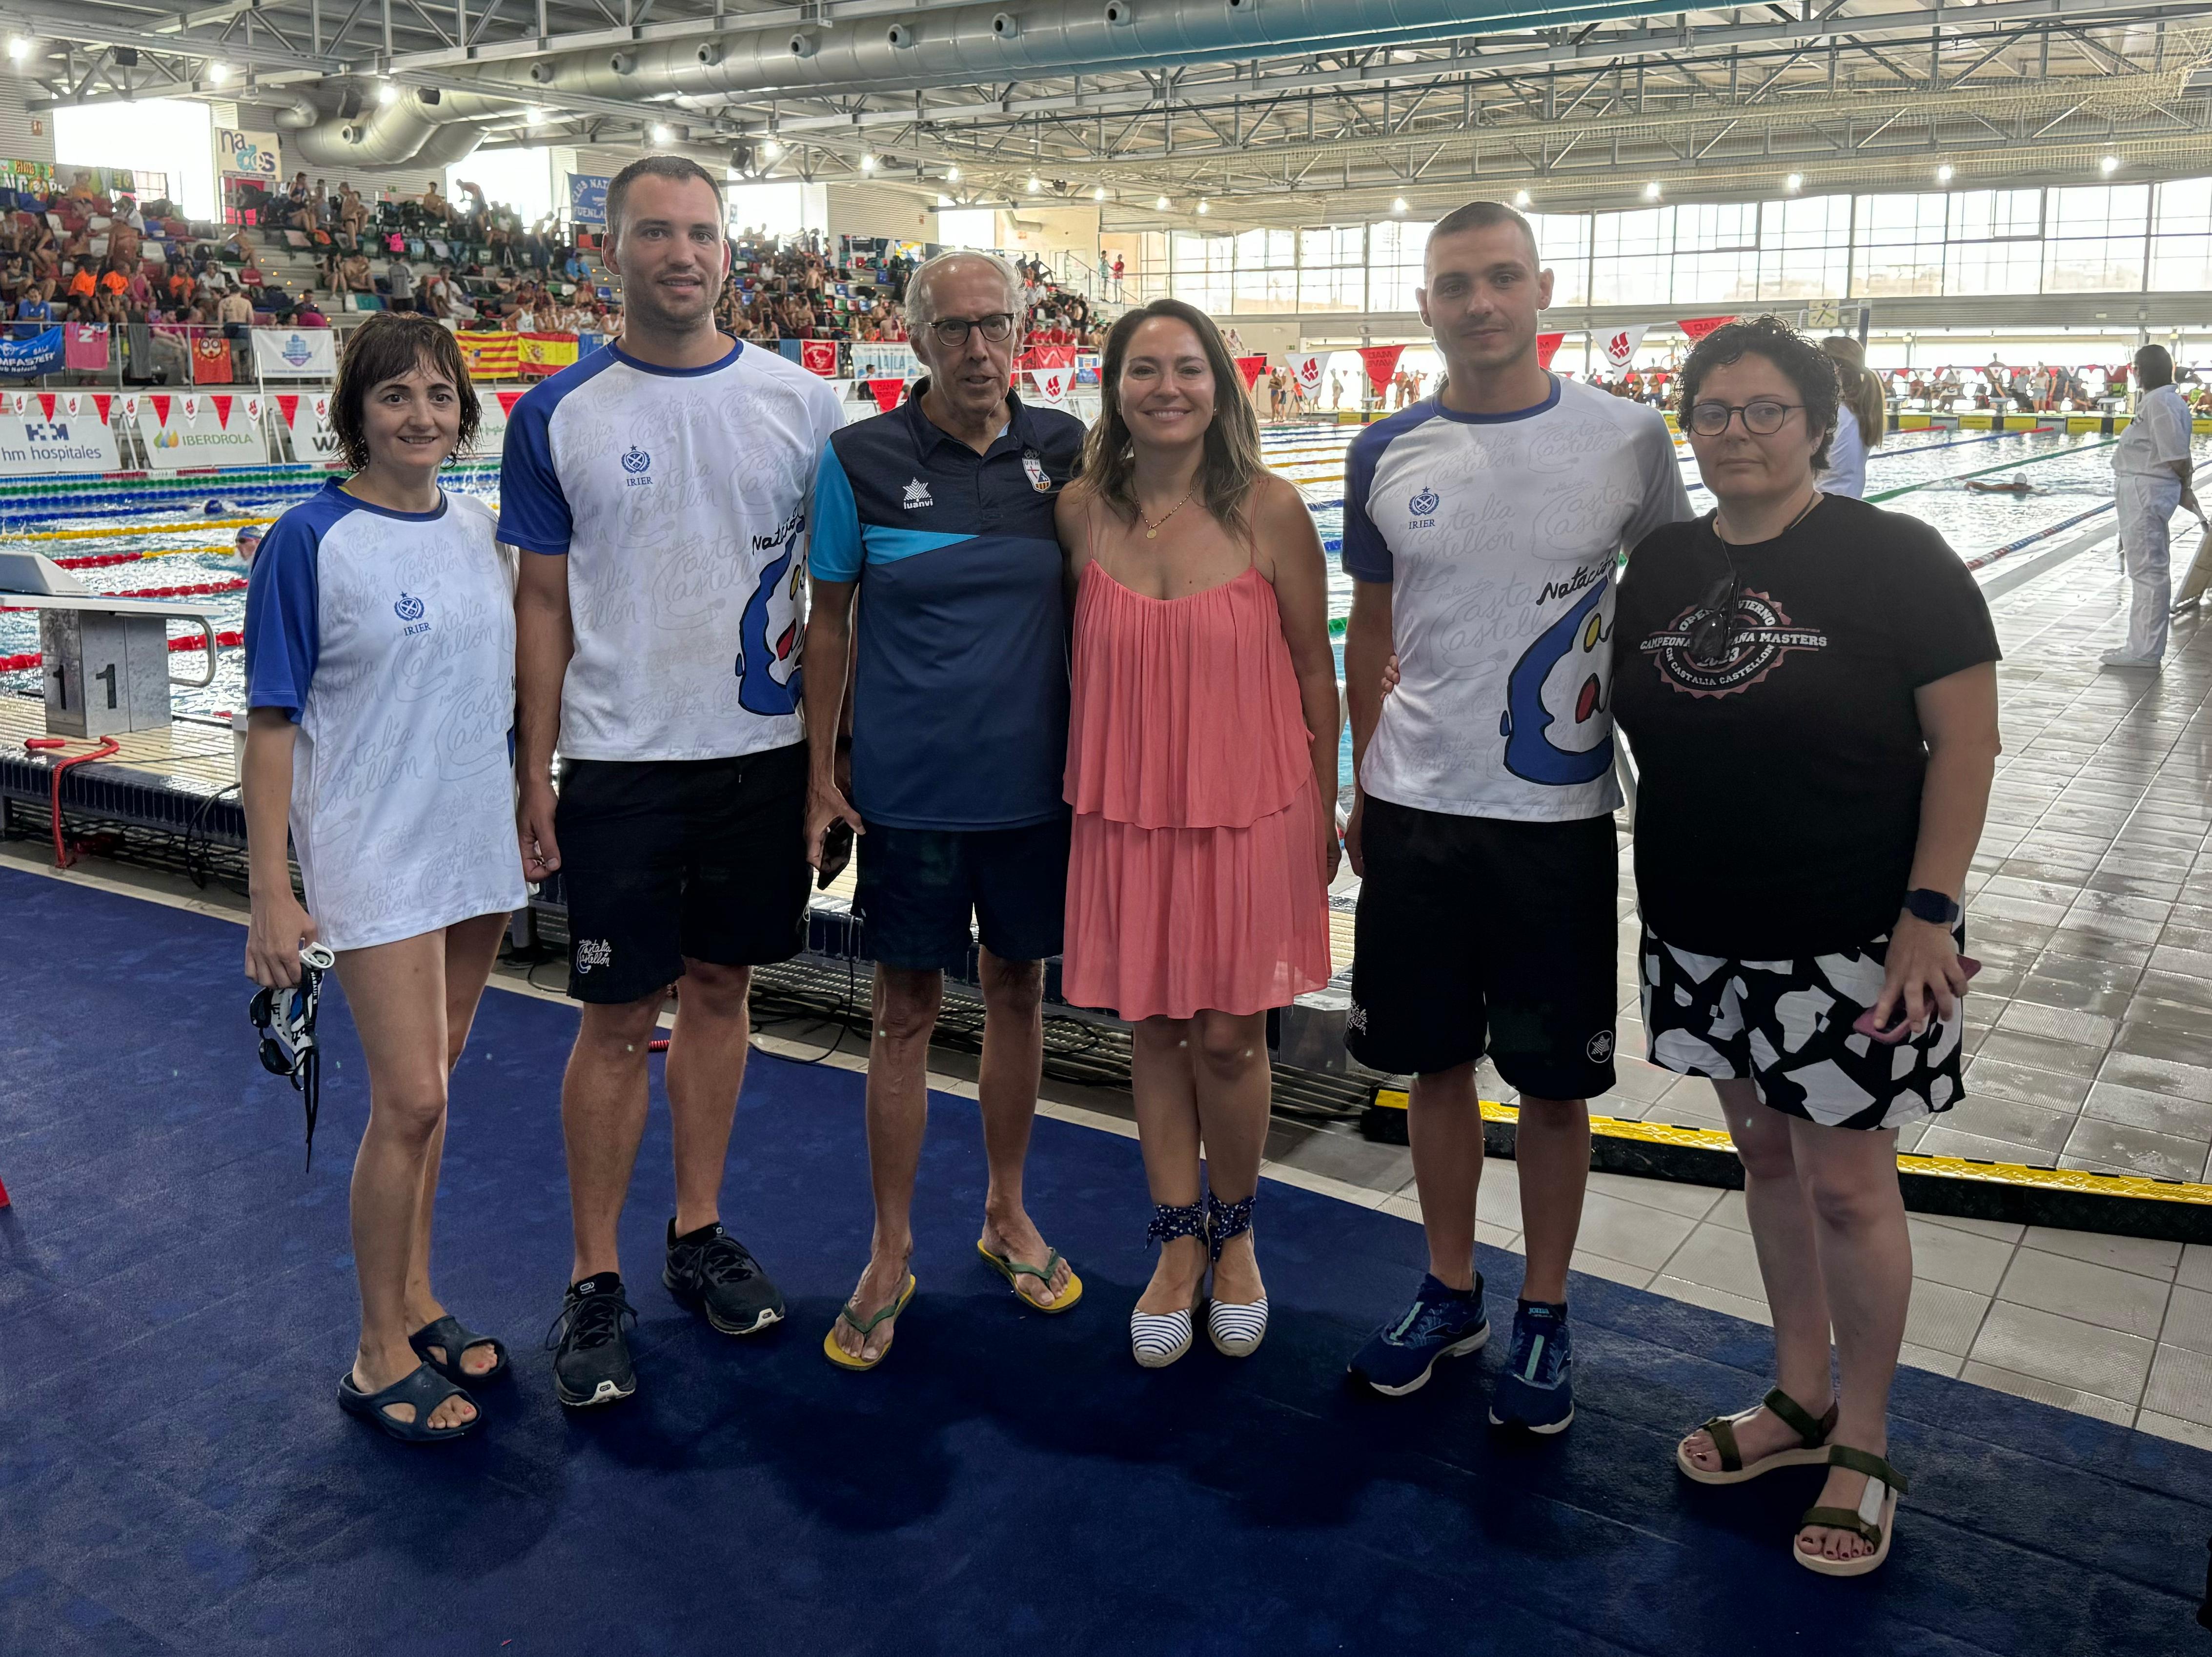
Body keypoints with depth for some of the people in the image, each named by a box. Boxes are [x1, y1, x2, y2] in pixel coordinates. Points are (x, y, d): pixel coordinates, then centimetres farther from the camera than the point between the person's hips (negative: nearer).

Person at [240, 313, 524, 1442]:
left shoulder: (479, 531, 7)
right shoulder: (311, 542, -10)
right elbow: (271, 724, -10)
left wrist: (533, 814, 17)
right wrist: (270, 896, -12)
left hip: (479, 846, 6)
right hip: (374, 856, -5)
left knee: (428, 1088, 14)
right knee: (410, 1102, -6)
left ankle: (416, 1303, 29)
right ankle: (379, 1356, 10)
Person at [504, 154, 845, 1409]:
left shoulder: (802, 402, 1)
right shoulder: (559, 414, -2)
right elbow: (544, 602, 0)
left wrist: (814, 634, -7)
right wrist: (536, 772, -2)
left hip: (764, 753, 2)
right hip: (620, 763, -2)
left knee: (719, 990, 13)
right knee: (619, 1020, 3)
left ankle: (700, 1233, 29)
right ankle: (595, 1281, 18)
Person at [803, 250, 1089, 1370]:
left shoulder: (1063, 448, 1)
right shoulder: (860, 459, -5)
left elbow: (1093, 605, 9)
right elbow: (828, 622, 1)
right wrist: (821, 773, -1)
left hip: (1033, 777, 2)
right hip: (910, 784, -2)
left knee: (1018, 988, 13)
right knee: (906, 1007, 5)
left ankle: (1007, 1214, 32)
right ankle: (891, 1252, 20)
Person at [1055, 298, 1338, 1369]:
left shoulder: (1268, 509, -7)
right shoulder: (1082, 513, 0)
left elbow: (1314, 666, 0)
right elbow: (1075, 663, 9)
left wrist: (1322, 810, 2)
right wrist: (1079, 793, 9)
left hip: (1249, 807, -2)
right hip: (1127, 810, 2)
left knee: (1228, 1037, 4)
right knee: (1150, 1027, 10)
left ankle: (1234, 1236, 29)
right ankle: (1179, 1245, 28)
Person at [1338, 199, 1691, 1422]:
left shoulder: (1627, 438, -5)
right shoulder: (1386, 453, 2)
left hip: (1558, 819, -2)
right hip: (1416, 813, 2)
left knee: (1553, 1081, 8)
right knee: (1436, 1063, 13)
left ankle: (1545, 1315, 28)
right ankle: (1450, 1292, 32)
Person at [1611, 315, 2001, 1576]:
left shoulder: (1895, 560, -11)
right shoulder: (1660, 565, 5)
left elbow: (1967, 741, -12)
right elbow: (1604, 707, 15)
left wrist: (1929, 912, -16)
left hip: (1851, 943, -5)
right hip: (1705, 934, 5)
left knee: (1847, 1185, 4)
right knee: (1765, 1157, 17)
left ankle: (1864, 1448, 25)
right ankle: (1801, 1401, 35)